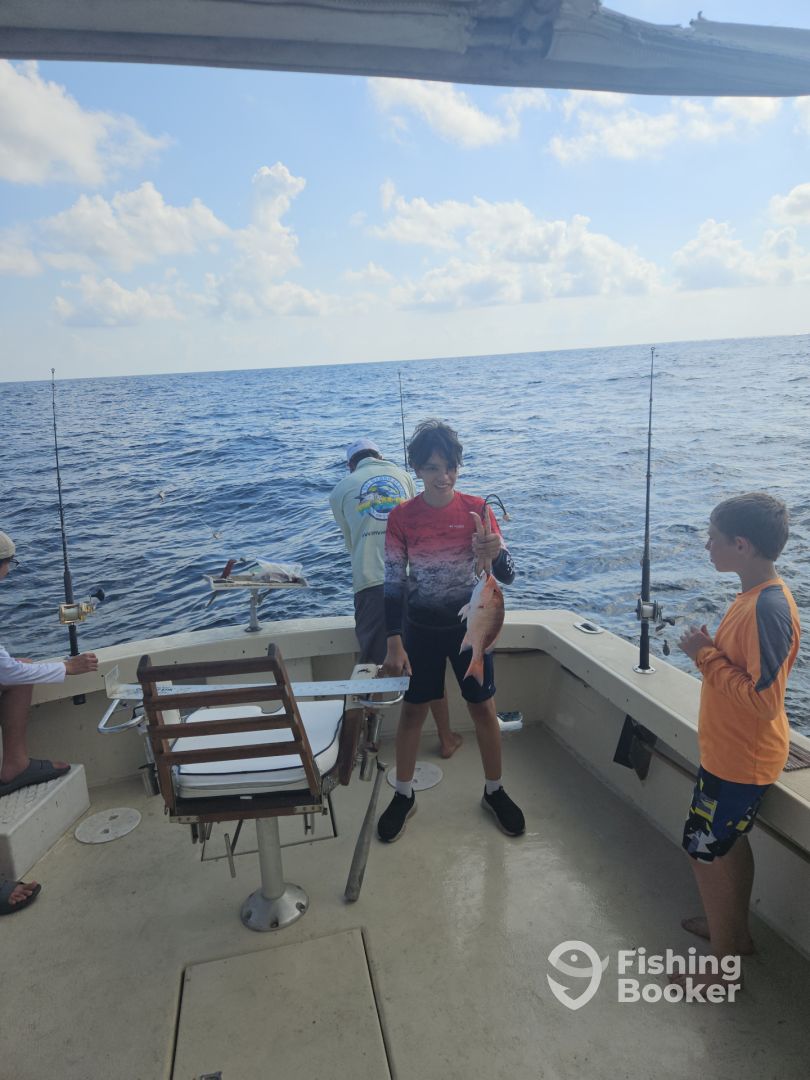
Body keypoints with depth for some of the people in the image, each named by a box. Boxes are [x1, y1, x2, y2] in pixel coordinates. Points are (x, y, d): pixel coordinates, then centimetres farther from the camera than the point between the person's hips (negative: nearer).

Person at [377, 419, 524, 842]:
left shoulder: (477, 509, -10)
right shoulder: (402, 517, -10)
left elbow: (506, 575, -11)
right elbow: (393, 584, -7)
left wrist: (494, 554, -34)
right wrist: (394, 644, -12)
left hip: (469, 625, 0)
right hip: (421, 628, 0)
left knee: (484, 708, 10)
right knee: (412, 710, 11)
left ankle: (493, 792, 31)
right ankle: (403, 795, 29)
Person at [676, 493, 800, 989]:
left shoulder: (768, 609, -29)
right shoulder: (757, 593, 2)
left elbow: (763, 700, -29)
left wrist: (706, 655, -25)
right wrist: (710, 648, 2)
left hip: (740, 759, -9)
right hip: (733, 750, 9)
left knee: (706, 850, 5)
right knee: (730, 840, 24)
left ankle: (724, 966, 23)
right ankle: (737, 930, 45)